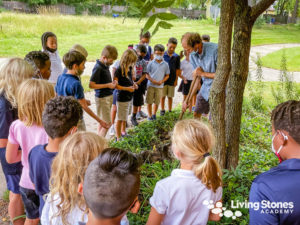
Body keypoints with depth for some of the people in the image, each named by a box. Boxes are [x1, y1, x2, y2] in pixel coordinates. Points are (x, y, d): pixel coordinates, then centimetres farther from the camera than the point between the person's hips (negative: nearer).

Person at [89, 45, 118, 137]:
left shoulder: (106, 65, 7)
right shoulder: (98, 68, -19)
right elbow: (91, 85, -20)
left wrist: (112, 83, 1)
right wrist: (108, 85, -19)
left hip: (109, 96, 9)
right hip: (102, 98, -9)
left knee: (102, 122, 15)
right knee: (107, 123, -6)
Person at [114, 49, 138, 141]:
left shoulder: (130, 68, 5)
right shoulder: (119, 70, -19)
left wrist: (133, 84, 2)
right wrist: (127, 88, -24)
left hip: (129, 98, 8)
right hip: (122, 99, -8)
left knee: (125, 117, 23)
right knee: (120, 119, 3)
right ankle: (118, 138, 15)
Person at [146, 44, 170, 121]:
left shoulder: (165, 64, 2)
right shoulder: (151, 63, -1)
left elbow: (167, 75, 7)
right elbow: (147, 74, 1)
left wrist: (162, 81, -9)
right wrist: (152, 80, -14)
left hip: (160, 86, 1)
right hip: (151, 85, -1)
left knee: (157, 102, 9)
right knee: (149, 101, 2)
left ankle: (154, 114, 29)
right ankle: (149, 115, 18)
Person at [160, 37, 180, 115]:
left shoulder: (176, 57, 0)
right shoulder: (162, 55, -4)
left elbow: (177, 69, 5)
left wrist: (176, 80, 2)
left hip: (172, 80, 1)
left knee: (170, 96, 9)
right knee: (162, 96, 6)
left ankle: (170, 110, 21)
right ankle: (162, 110, 20)